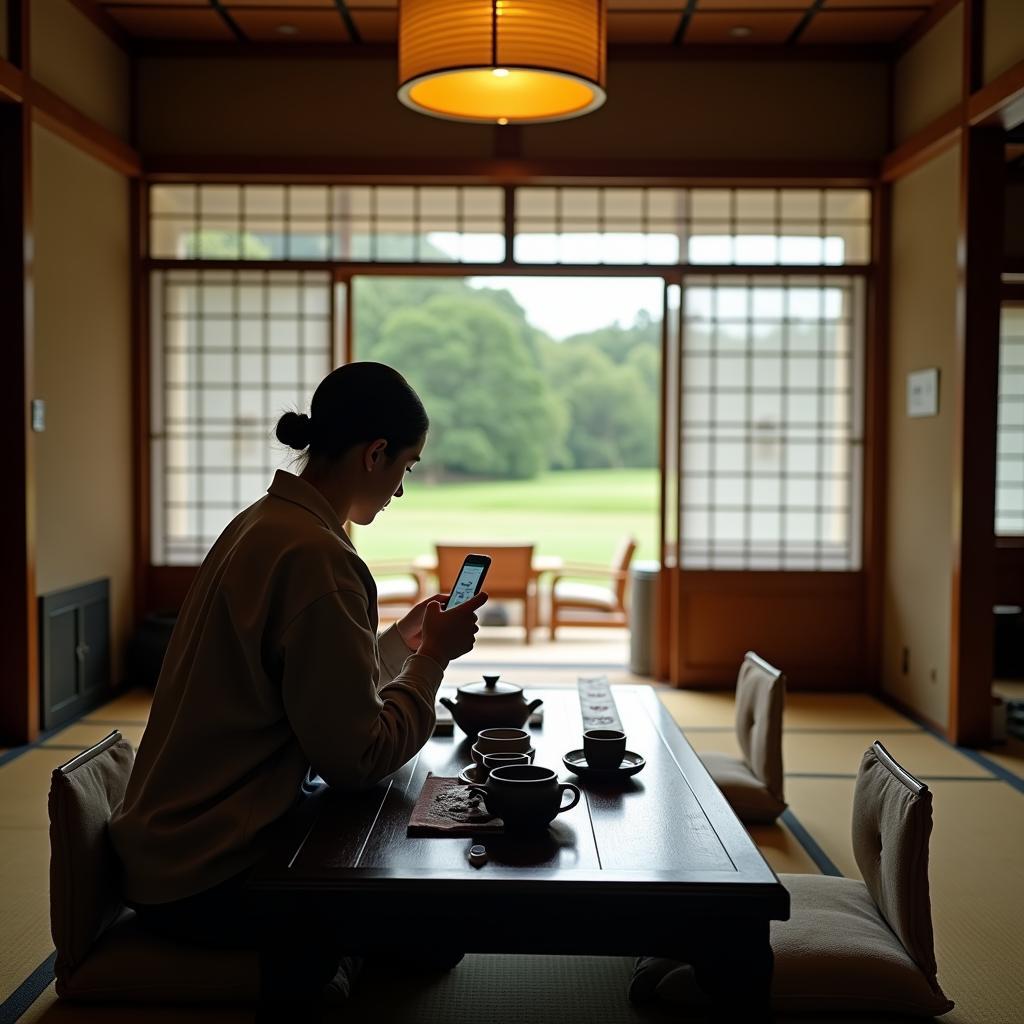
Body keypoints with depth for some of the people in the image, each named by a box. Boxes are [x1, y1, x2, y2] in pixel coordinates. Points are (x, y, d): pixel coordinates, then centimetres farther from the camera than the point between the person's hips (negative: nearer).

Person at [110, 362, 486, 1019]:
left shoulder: (265, 523, 7)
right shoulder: (315, 556, -23)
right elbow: (357, 760, -21)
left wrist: (403, 641, 13)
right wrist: (432, 657, -10)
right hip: (203, 880, -9)